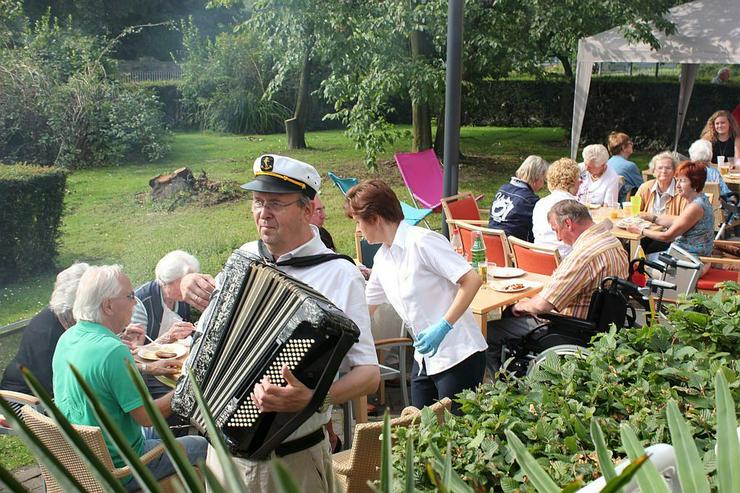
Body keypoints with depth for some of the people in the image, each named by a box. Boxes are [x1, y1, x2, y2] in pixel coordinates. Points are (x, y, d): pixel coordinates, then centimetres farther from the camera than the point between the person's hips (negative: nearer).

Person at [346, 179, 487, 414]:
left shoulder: (421, 241, -15)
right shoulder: (382, 258, 10)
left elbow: (472, 280, -20)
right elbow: (365, 307, 22)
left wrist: (443, 327, -24)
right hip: (425, 357, 8)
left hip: (459, 356, -8)